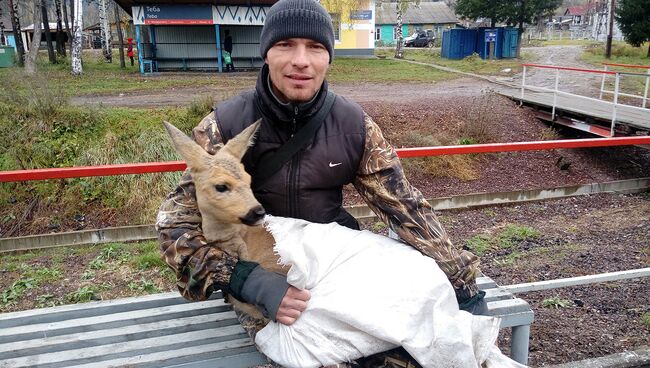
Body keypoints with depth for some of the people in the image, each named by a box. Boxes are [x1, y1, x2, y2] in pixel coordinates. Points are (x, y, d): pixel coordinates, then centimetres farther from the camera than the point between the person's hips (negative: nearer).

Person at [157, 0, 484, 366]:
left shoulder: (354, 124, -7)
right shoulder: (226, 125, -14)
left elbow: (404, 202, -4)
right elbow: (177, 222, -14)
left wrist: (460, 279, -6)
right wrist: (250, 280, -29)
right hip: (260, 263, -3)